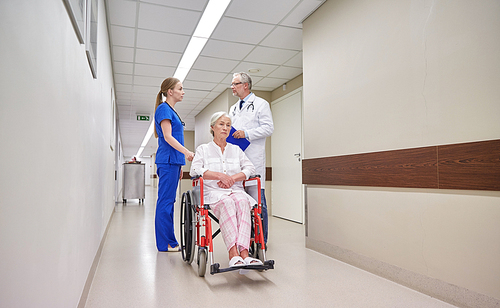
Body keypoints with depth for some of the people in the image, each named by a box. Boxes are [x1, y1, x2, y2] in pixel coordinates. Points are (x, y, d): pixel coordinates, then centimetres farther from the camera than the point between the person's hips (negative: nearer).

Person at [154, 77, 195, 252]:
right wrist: (185, 152, -26)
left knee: (168, 201, 11)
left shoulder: (171, 111, 21)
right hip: (167, 160, -10)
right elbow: (167, 137, -16)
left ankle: (168, 242, 18)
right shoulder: (164, 109, -7)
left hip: (173, 160, 10)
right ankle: (165, 243, 2)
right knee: (165, 201, -5)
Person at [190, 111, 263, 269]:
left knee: (243, 202, -35)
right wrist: (220, 175, -10)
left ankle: (243, 252, -47)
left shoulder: (236, 149, 25)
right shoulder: (203, 149, 17)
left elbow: (250, 168, 12)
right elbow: (195, 170, -1)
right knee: (227, 202, -38)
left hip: (236, 190, 3)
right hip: (213, 192, -2)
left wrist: (233, 177, -7)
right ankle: (233, 254, -48)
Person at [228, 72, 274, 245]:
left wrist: (246, 133, -14)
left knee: (257, 200, -6)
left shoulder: (261, 104, 4)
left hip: (253, 158, -6)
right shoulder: (233, 109, 25)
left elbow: (268, 128, -6)